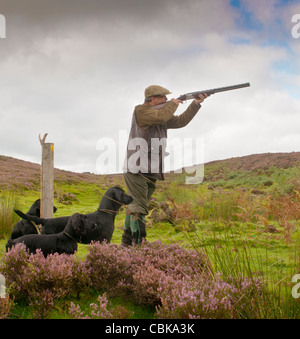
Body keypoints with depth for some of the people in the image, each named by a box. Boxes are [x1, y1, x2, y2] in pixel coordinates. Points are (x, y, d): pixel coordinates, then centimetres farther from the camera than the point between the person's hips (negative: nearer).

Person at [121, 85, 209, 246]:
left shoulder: (162, 113, 17)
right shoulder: (140, 110, -8)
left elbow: (181, 121, 15)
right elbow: (160, 117, -23)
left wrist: (196, 103, 7)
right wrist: (173, 104, -6)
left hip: (151, 173, 8)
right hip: (136, 171, -8)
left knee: (134, 207, 14)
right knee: (139, 208, -13)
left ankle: (127, 242, 23)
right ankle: (138, 244, -15)